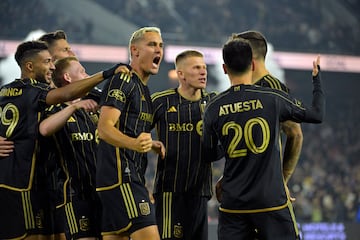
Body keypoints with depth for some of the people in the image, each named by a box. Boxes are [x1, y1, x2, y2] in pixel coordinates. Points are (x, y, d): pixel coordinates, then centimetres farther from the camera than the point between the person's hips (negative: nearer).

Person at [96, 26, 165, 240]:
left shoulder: (143, 88, 23)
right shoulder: (122, 80, -8)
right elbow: (104, 128, -20)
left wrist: (152, 145, 22)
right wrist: (134, 144, -36)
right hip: (121, 176, -10)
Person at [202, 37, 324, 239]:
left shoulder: (213, 109, 0)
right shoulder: (273, 98, -5)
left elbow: (209, 155, 11)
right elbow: (317, 114, 7)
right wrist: (317, 78, 23)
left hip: (232, 205, 2)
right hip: (272, 201, -2)